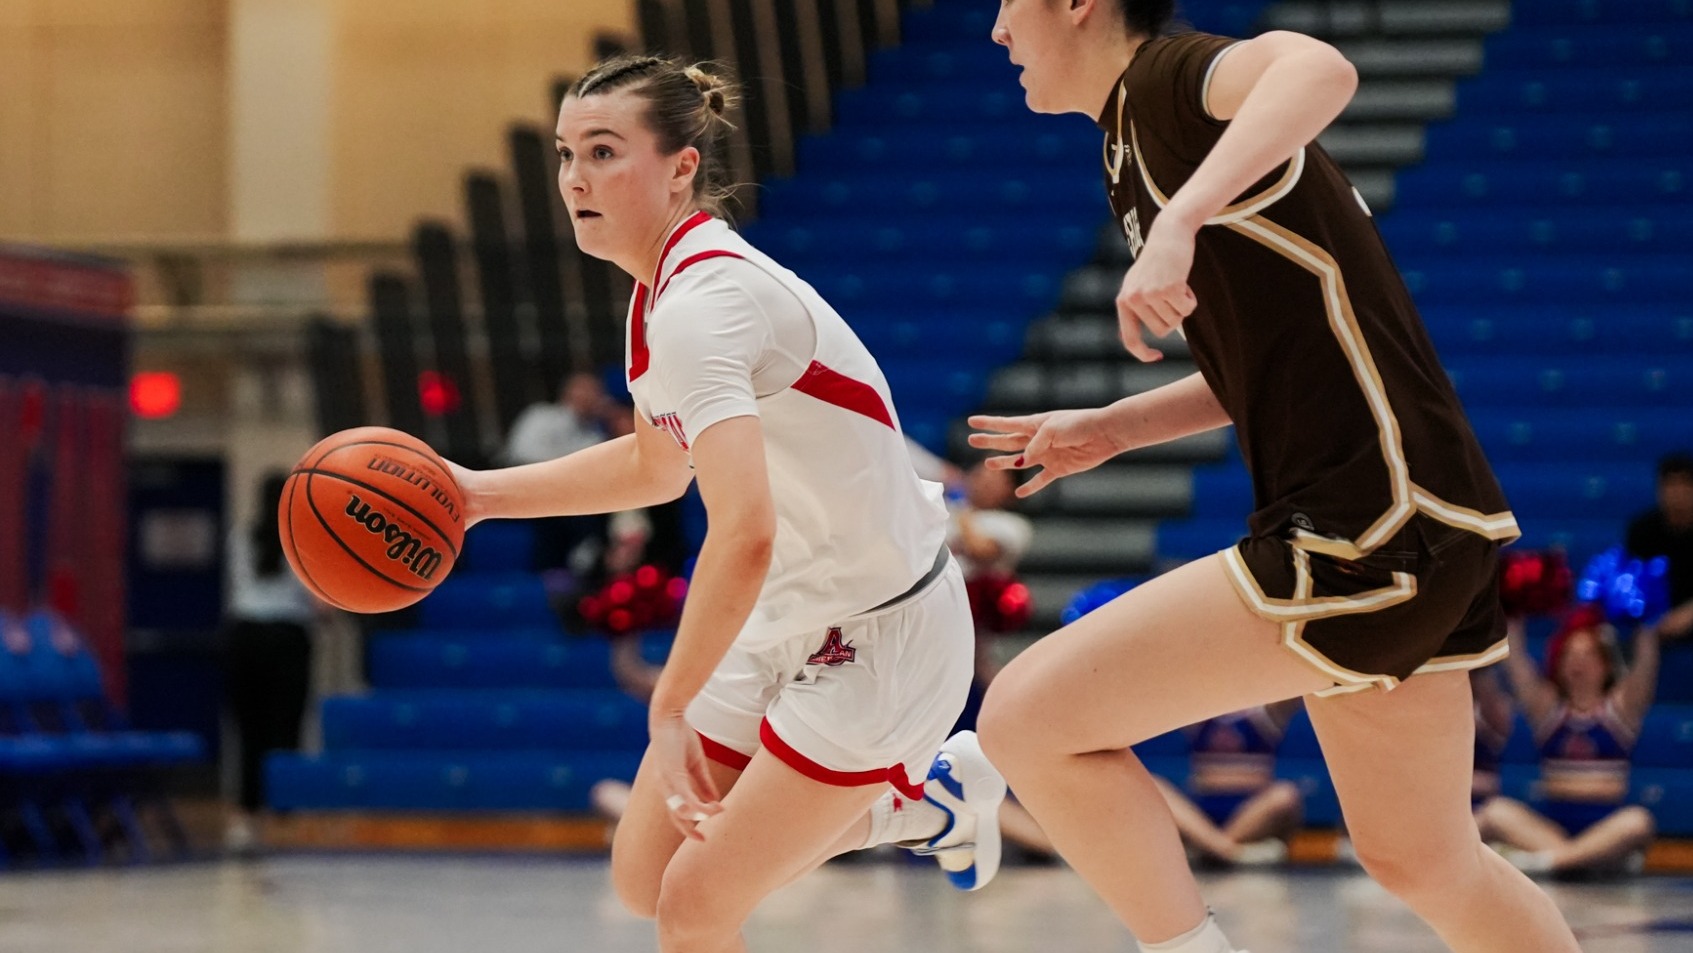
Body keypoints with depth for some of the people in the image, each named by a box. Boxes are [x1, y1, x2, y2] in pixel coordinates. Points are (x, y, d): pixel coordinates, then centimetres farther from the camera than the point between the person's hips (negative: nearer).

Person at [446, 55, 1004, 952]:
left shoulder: (699, 306, -27)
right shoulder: (662, 288, 3)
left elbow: (745, 535, -38)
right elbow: (656, 465, 22)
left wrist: (669, 710, -33)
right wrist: (482, 492, 15)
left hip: (881, 638, -9)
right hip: (785, 627, 9)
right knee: (644, 878, 12)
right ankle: (921, 797, 26)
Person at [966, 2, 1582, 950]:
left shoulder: (1165, 76, -9)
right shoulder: (1146, 126, 20)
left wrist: (1181, 218, -42)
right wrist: (1114, 428, 24)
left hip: (1364, 532, -11)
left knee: (1028, 717, -12)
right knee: (1423, 862, 23)